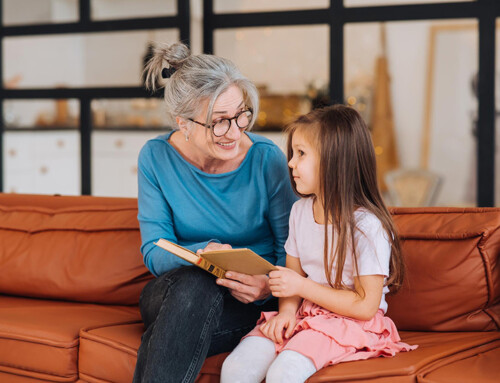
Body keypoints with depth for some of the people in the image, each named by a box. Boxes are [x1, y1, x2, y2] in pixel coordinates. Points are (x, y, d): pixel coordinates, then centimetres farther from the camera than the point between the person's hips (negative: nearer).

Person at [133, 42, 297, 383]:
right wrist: (202, 253, -27)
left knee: (196, 291, -34)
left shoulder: (267, 159, -8)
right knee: (193, 282, -35)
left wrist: (270, 286, -26)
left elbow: (290, 247, -3)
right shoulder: (156, 158, -4)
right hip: (172, 293, 1)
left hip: (249, 303, -1)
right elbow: (154, 250, -5)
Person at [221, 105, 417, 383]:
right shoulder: (300, 211, 7)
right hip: (304, 315, 7)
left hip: (351, 324, -6)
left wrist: (302, 286, -16)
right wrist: (287, 310, -9)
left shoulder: (367, 226, -16)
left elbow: (365, 306, -16)